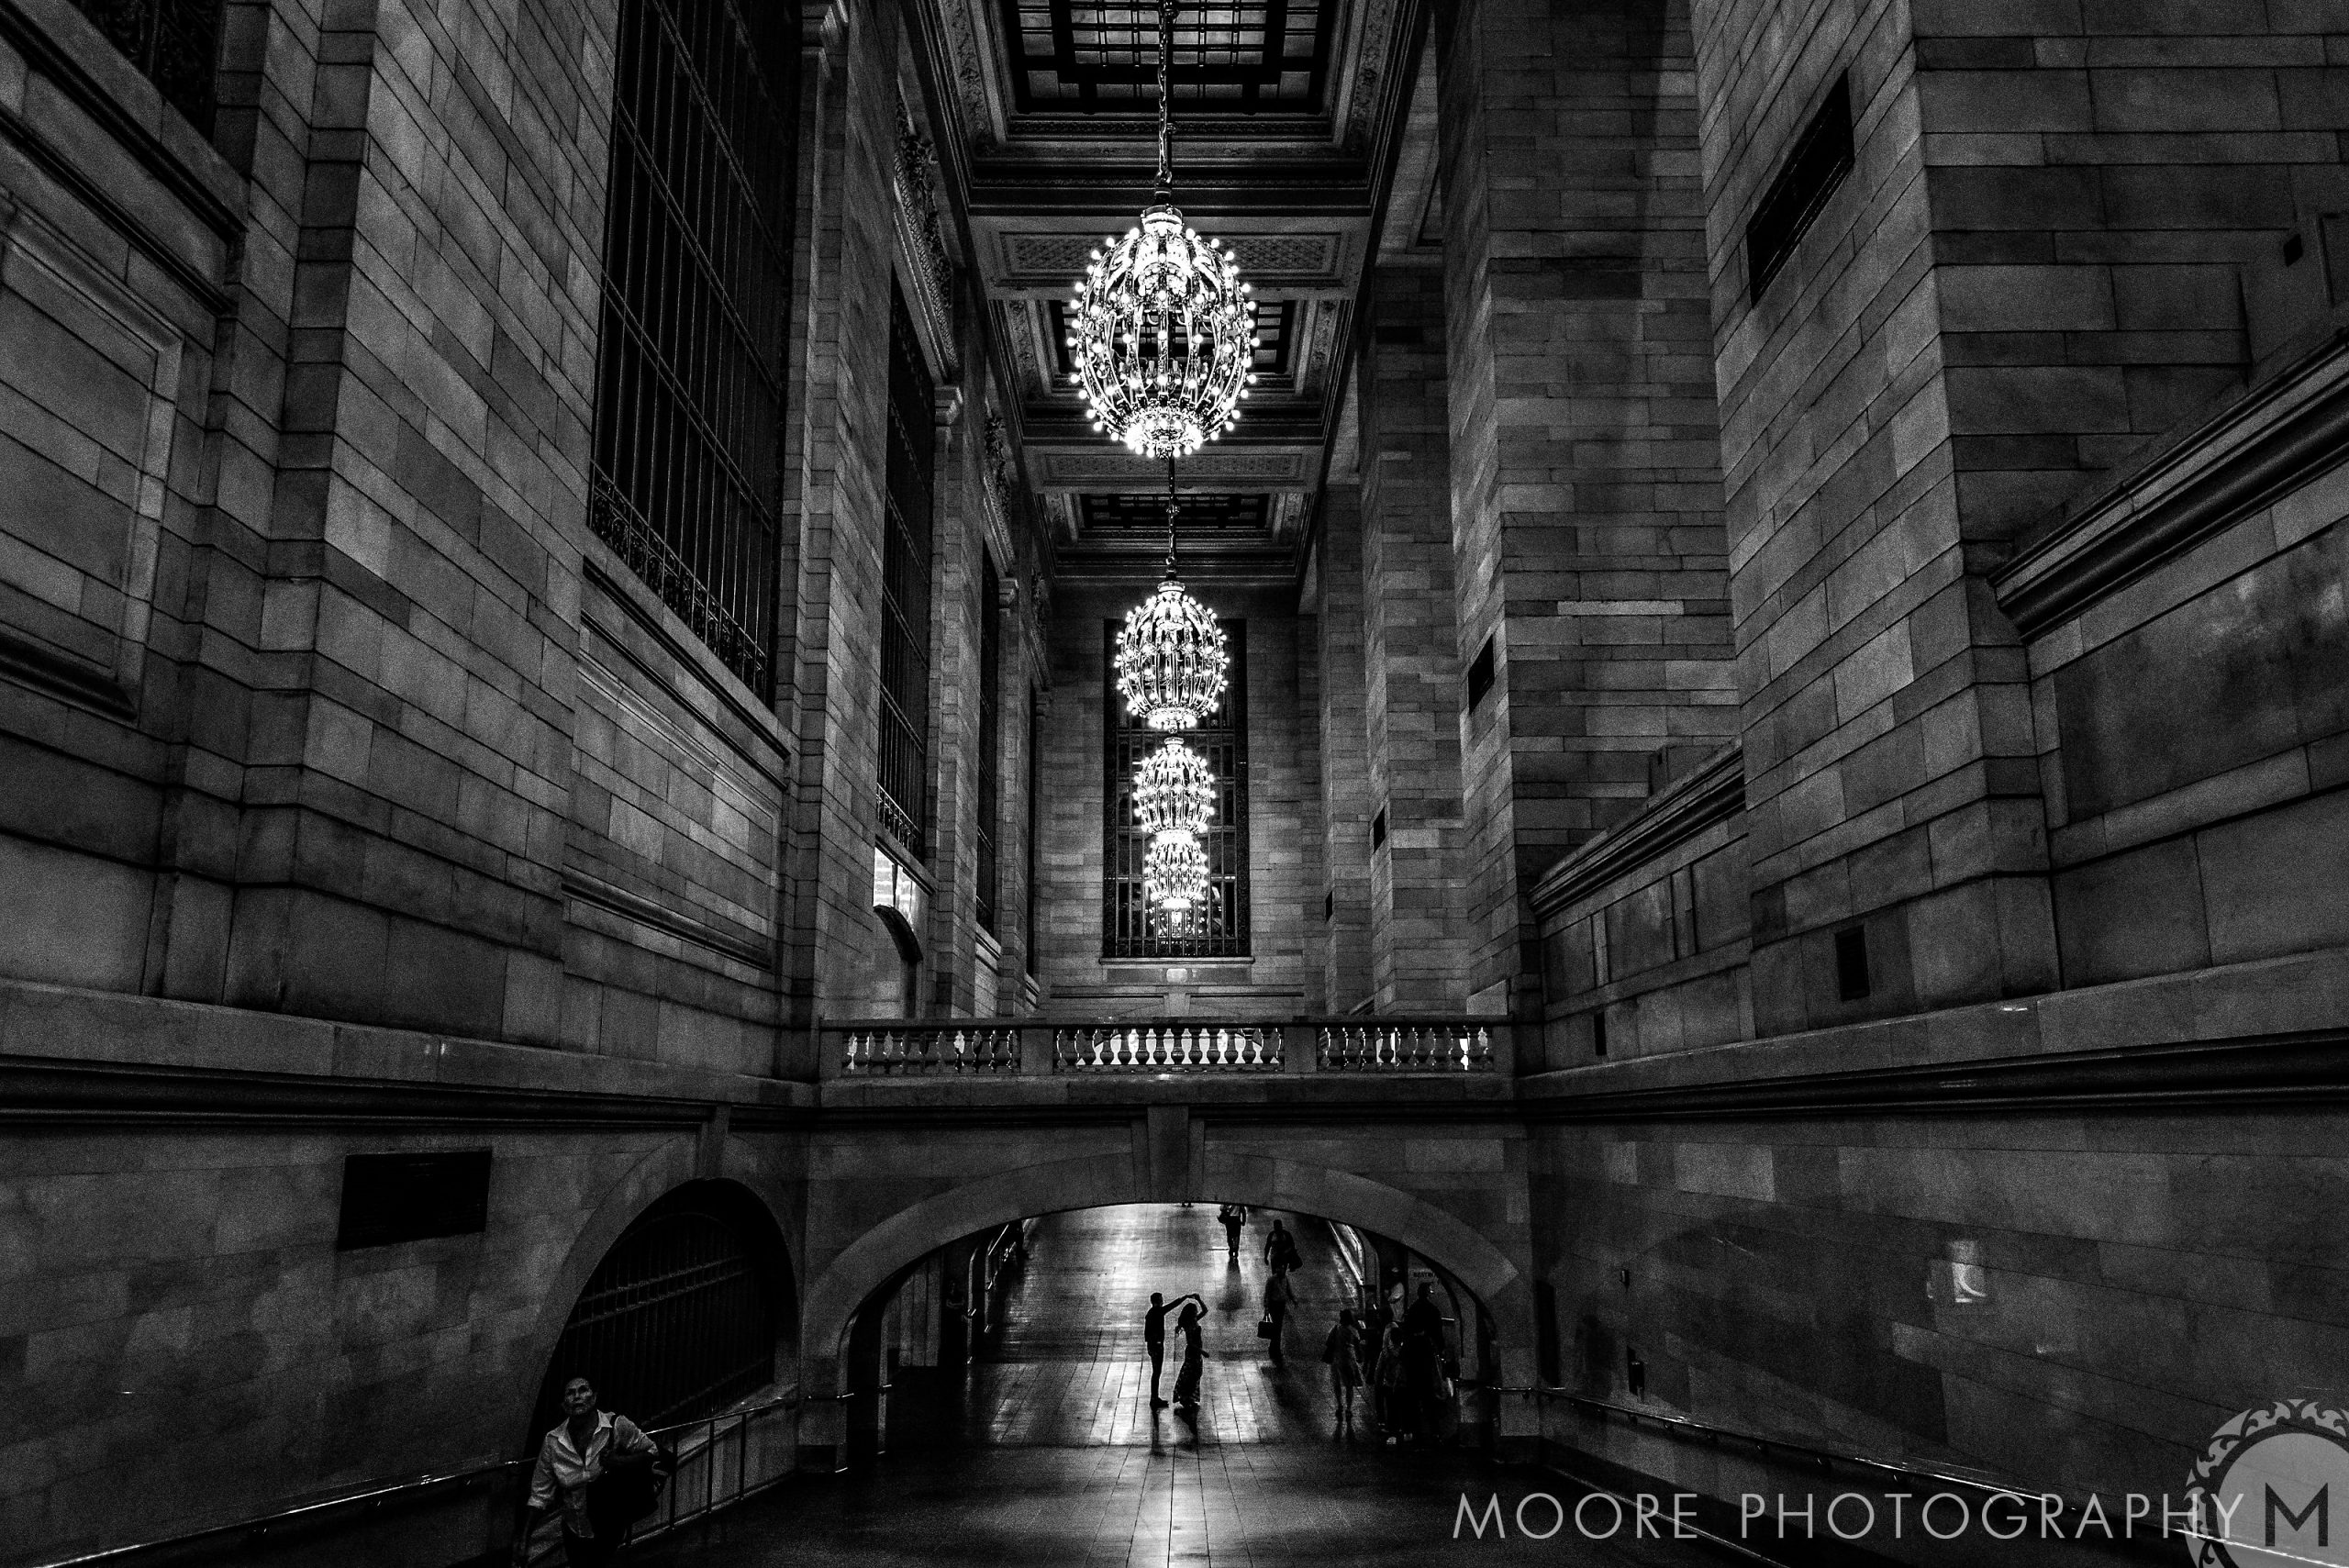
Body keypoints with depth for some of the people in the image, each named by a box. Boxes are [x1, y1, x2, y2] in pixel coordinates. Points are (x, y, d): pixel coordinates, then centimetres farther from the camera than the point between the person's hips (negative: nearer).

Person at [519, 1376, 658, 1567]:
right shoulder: (553, 1441, -13)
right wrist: (524, 1538, -11)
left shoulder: (617, 1426, -18)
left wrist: (620, 1461, -23)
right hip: (575, 1531, 2)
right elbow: (540, 1495, -6)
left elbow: (652, 1452, -8)